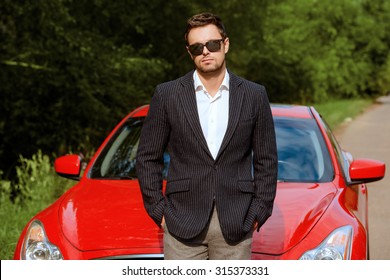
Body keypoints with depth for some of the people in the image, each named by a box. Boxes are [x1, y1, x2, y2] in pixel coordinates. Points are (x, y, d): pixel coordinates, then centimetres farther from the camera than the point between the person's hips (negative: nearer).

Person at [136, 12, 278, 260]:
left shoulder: (254, 96, 4)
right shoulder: (167, 95, 2)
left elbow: (266, 161, 9)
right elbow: (148, 158, 6)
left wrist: (258, 212, 2)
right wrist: (159, 210, 1)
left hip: (236, 226, 1)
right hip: (183, 225, -1)